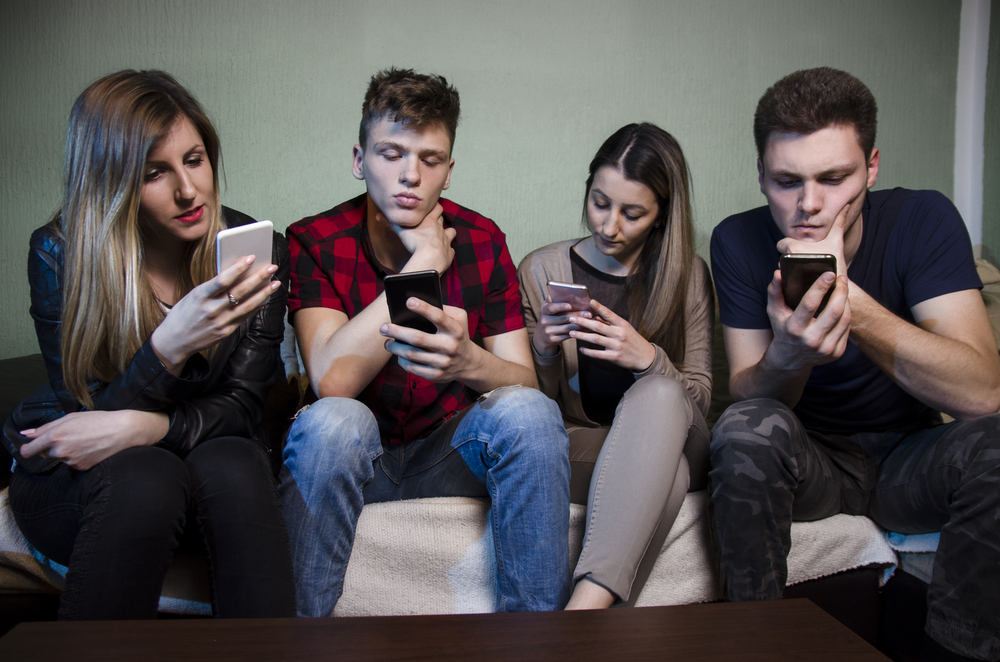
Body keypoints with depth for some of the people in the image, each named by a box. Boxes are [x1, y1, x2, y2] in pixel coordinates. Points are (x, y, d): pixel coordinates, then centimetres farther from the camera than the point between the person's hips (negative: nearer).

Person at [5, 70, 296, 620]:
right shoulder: (60, 254, -10)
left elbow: (241, 406, -9)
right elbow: (88, 420, -14)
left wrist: (143, 427, -29)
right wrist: (169, 344, -33)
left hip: (205, 455, 1)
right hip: (70, 478, -1)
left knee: (233, 466, -32)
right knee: (146, 478, -34)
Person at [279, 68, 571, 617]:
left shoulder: (481, 240, -4)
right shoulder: (314, 242, -10)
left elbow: (523, 381, -10)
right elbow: (333, 380, -26)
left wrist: (468, 360, -35)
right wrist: (424, 261, -23)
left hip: (451, 453, 2)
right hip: (355, 456, -2)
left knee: (528, 411, -27)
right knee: (332, 421, -34)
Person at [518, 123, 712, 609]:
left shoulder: (687, 276, 4)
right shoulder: (541, 270, 3)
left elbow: (699, 399, 1)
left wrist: (648, 359, -20)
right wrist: (544, 351, -18)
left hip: (668, 443, 1)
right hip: (577, 449, -1)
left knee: (657, 392, -36)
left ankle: (587, 601, -45)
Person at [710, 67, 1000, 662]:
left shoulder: (923, 220, -14)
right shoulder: (740, 242, -11)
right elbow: (747, 397, -15)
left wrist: (850, 300, -38)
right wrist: (788, 354, -39)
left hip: (909, 457, 1)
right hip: (806, 460, 0)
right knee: (746, 429, -30)